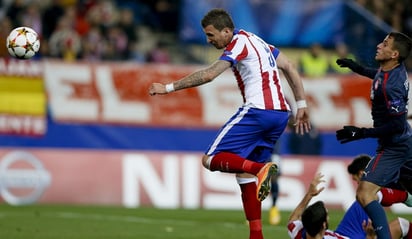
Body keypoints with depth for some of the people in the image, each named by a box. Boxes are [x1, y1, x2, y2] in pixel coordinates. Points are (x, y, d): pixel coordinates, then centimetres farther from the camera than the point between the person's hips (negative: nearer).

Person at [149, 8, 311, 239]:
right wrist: (301, 105, 22)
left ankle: (260, 169, -31)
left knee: (211, 159, -7)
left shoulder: (239, 43, -5)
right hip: (281, 113, 9)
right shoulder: (257, 40, 21)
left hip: (257, 110, -9)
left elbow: (208, 75, -16)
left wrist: (169, 87, -12)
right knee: (245, 173, 14)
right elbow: (290, 68, 22)